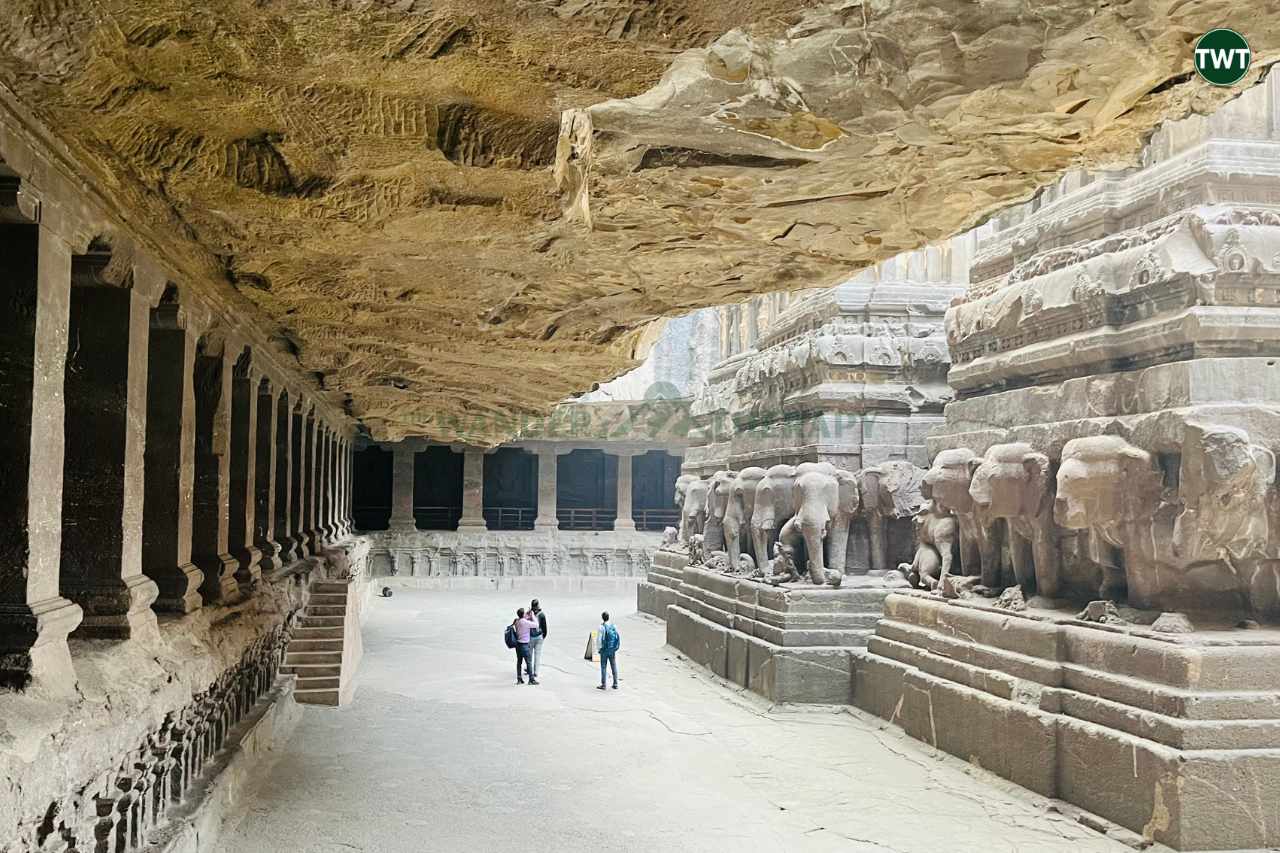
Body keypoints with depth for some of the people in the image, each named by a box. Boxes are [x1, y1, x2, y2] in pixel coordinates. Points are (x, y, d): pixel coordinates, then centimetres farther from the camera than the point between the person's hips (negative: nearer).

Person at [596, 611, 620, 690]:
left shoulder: (601, 627, -12)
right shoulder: (614, 627, 3)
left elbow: (599, 639, -13)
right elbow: (618, 638, 6)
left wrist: (599, 648, 0)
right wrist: (616, 647, 14)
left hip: (604, 650, -5)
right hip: (613, 651, 5)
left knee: (603, 667, 3)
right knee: (614, 667, 10)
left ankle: (603, 685, 5)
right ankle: (615, 684, 13)